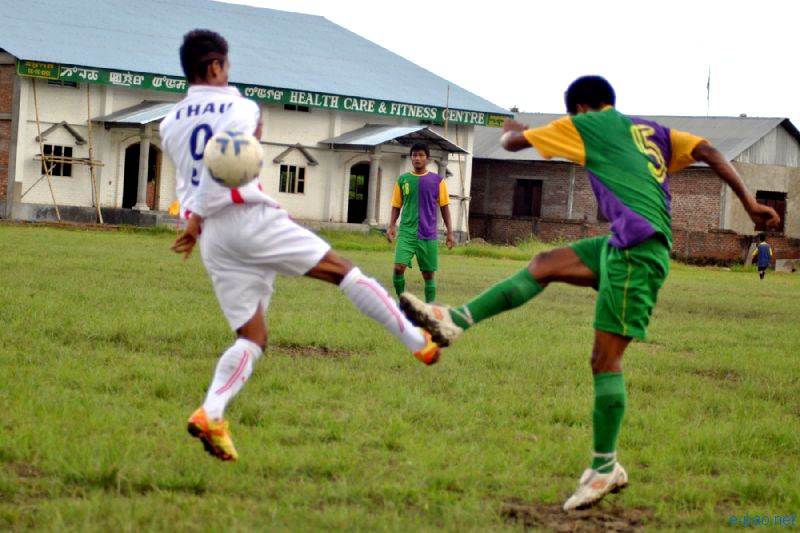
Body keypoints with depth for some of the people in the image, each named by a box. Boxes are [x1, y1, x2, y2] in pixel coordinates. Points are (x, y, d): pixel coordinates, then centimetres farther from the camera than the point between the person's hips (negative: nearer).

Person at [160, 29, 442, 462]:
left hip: (215, 242, 6)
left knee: (252, 336, 8)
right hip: (251, 220, -6)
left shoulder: (170, 125, 14)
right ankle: (420, 342, 7)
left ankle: (210, 413, -13)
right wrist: (197, 220, -16)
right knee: (342, 271, 6)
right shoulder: (239, 109, -5)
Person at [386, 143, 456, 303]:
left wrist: (450, 233, 3)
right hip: (407, 232, 0)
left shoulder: (437, 181, 3)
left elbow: (444, 207, 7)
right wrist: (391, 226, -3)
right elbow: (396, 206, 11)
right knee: (398, 267, -16)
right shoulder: (403, 180, 7)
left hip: (429, 235, 0)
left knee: (429, 274, 3)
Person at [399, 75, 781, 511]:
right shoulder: (651, 131, 22)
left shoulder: (585, 124, 6)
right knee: (545, 264, 15)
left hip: (636, 244, -8)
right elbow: (708, 152, 11)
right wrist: (750, 203, 8)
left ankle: (605, 469, -1)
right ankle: (456, 320, 15)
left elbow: (512, 143, 15)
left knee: (605, 357, -5)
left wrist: (510, 131, 39)